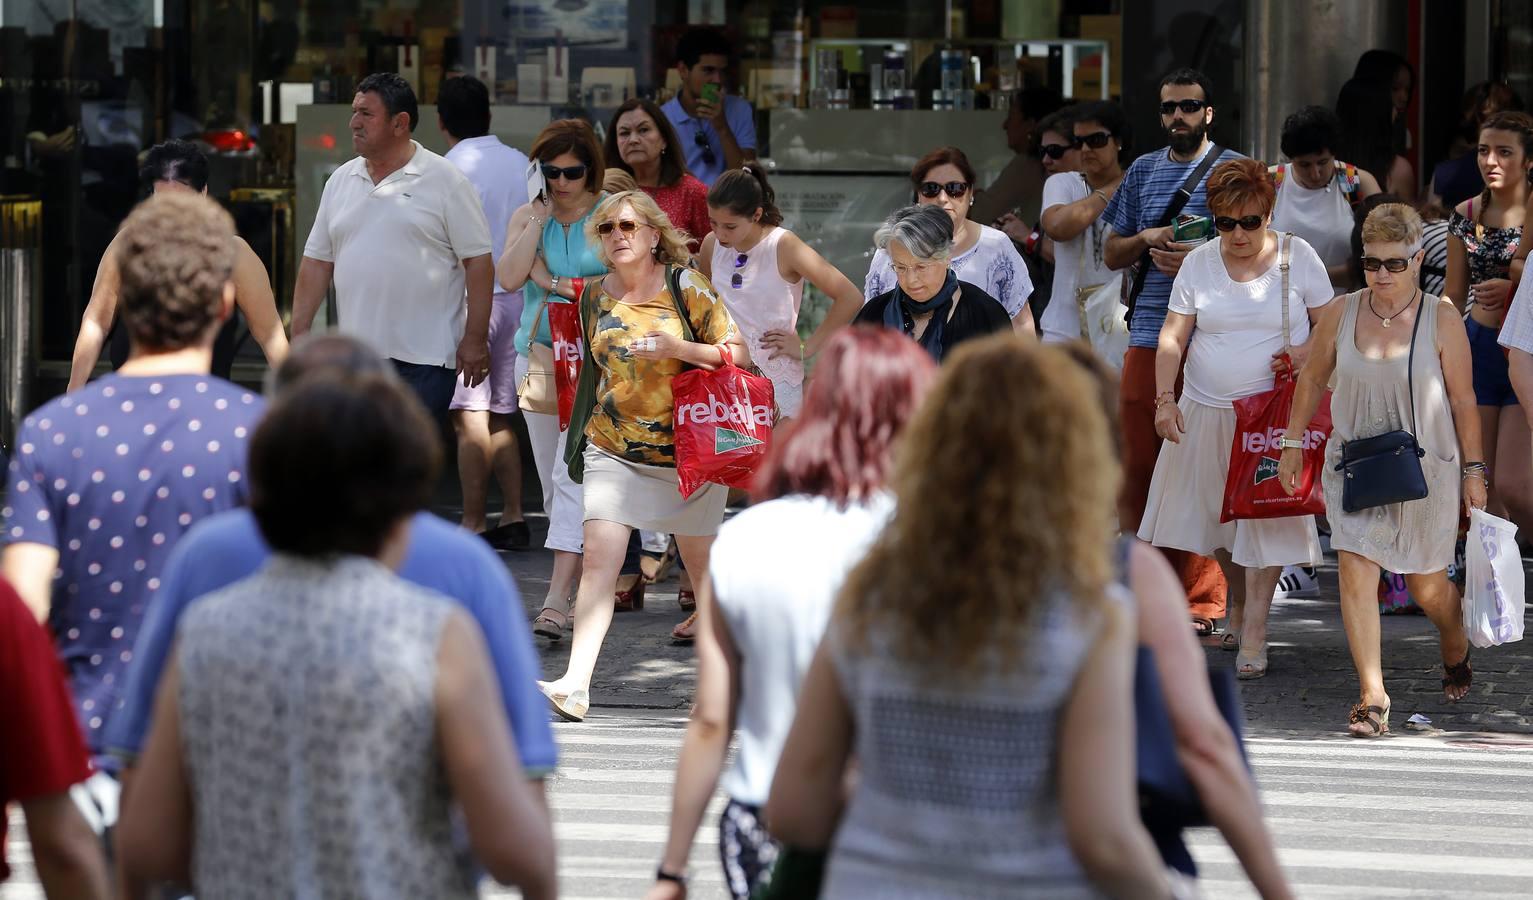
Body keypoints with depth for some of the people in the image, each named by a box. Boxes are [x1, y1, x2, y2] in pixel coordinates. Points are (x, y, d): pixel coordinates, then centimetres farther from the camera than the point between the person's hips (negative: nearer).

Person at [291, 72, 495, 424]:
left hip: (424, 358, -5)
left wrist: (475, 339, -10)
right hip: (355, 358, 5)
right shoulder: (341, 181, 12)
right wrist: (300, 332, 8)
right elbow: (317, 261, 15)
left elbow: (478, 262, -5)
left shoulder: (446, 181, -3)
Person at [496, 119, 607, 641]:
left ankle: (557, 601, -22)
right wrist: (539, 219, -8)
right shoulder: (527, 217, 7)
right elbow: (508, 276, -8)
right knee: (553, 481, 9)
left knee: (573, 476, -15)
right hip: (539, 355, 5)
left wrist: (565, 286, -12)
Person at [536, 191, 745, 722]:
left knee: (703, 564, 9)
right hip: (613, 451, 2)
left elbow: (737, 354, -9)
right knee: (598, 559, -13)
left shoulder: (686, 287, -6)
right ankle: (575, 684, -20)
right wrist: (579, 431, 20)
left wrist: (678, 348, -22)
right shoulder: (594, 297, 6)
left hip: (686, 446, -2)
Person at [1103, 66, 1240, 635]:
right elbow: (1111, 254, 21)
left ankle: (1200, 600, -1)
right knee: (1136, 467, 4)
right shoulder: (1142, 171, 17)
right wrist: (1147, 238, 0)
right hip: (1147, 337, 4)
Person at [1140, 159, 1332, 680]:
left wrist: (1309, 352, -17)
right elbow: (1173, 337, 2)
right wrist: (1165, 399, -10)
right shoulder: (1199, 264, 2)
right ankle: (1237, 602, 33)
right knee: (1217, 513, 10)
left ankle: (1254, 630, -6)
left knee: (1265, 516, -8)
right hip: (1206, 412, 3)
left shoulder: (1297, 257, -2)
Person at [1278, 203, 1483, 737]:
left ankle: (1455, 650, 45)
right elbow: (1313, 380, 13)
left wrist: (1474, 471, -2)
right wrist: (1292, 444, 11)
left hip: (1425, 467, -2)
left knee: (1427, 586, 10)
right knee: (1355, 573, -14)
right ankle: (1372, 697, -11)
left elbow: (1463, 399, -2)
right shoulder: (1340, 315, -1)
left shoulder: (1441, 319, -7)